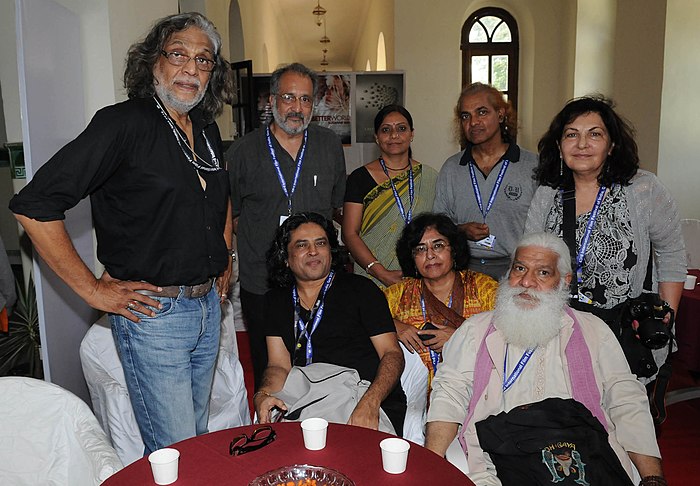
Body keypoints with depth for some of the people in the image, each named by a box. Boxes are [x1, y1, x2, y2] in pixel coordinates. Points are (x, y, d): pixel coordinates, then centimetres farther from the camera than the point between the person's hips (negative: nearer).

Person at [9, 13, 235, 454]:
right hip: (153, 313, -7)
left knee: (199, 436, 21)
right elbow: (34, 206, -18)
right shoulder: (123, 124, -13)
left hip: (208, 306, 7)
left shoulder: (207, 131, 8)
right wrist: (92, 290, -15)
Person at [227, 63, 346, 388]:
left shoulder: (330, 146, 5)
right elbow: (228, 212, 5)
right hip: (261, 284, -2)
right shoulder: (243, 152, -2)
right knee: (267, 372, 11)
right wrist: (262, 239, -4)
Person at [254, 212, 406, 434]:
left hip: (377, 406, -3)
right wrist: (262, 395, -15)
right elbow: (279, 366, 9)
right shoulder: (275, 301, 16)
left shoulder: (361, 289, 5)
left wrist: (370, 402, -20)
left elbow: (392, 354, -1)